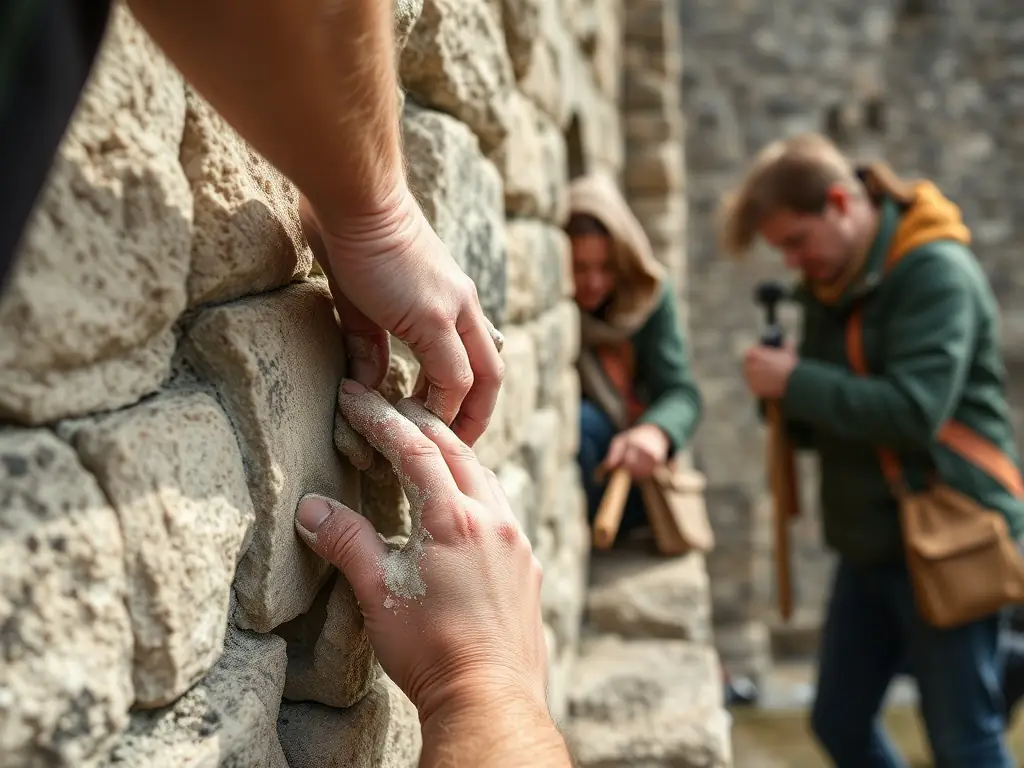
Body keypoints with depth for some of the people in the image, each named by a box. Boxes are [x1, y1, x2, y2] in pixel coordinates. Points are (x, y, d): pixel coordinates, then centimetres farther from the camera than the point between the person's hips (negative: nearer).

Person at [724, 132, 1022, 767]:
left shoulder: (937, 271, -15)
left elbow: (914, 411, -28)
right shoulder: (832, 284, 10)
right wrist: (785, 398, -10)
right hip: (870, 543, 8)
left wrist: (797, 383, -21)